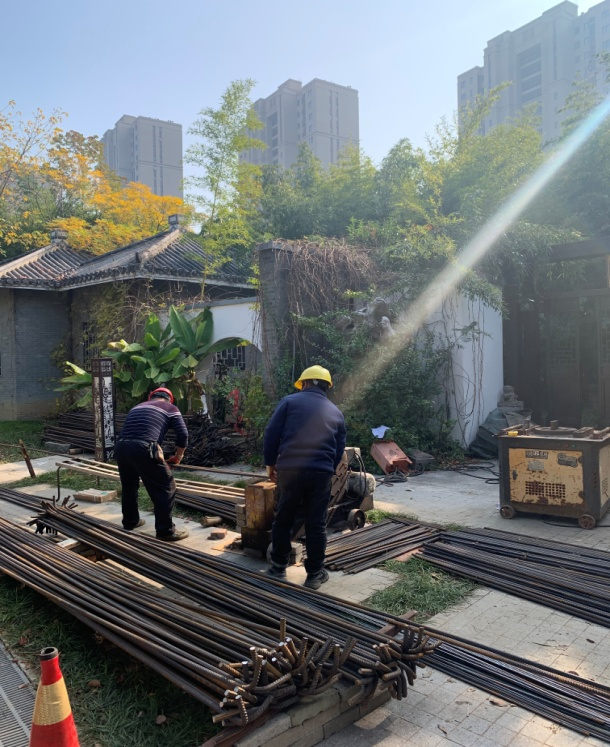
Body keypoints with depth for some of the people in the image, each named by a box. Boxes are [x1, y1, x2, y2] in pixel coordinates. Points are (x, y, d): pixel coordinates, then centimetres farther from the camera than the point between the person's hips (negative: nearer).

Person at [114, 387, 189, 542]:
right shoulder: (170, 408, 17)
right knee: (165, 488, 5)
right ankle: (165, 531, 8)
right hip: (143, 449, -6)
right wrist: (178, 456, 23)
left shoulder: (137, 407, 33)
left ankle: (129, 522, 42)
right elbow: (183, 434, 9)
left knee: (129, 486, 27)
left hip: (121, 447, 6)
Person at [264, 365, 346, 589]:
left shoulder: (290, 401, 5)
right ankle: (315, 574, 16)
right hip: (321, 472, 2)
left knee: (283, 519, 14)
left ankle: (278, 567, 23)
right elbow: (339, 449, 16)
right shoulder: (336, 412, 14)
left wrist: (270, 463, 10)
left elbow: (271, 434, -1)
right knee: (316, 524, 9)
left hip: (289, 469, -1)